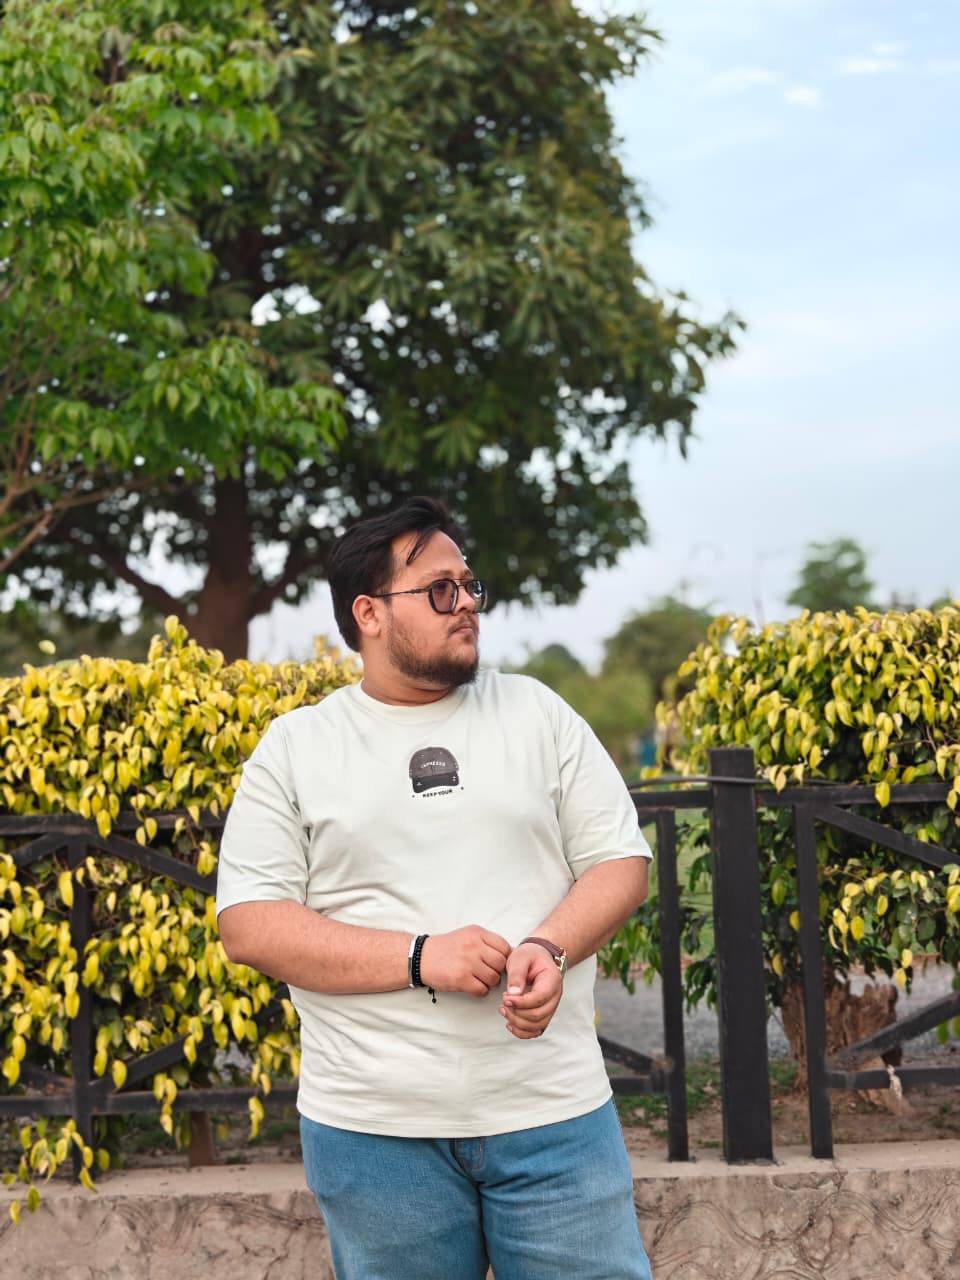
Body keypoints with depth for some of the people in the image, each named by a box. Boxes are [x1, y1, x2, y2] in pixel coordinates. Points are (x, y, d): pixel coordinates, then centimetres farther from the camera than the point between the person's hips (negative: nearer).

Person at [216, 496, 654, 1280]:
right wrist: (421, 958, -15)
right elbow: (249, 923, -4)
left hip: (554, 1115, 1)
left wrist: (551, 948, -14)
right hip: (374, 1127, -1)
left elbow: (620, 861, 8)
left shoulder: (538, 714, 8)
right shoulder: (294, 749, 2)